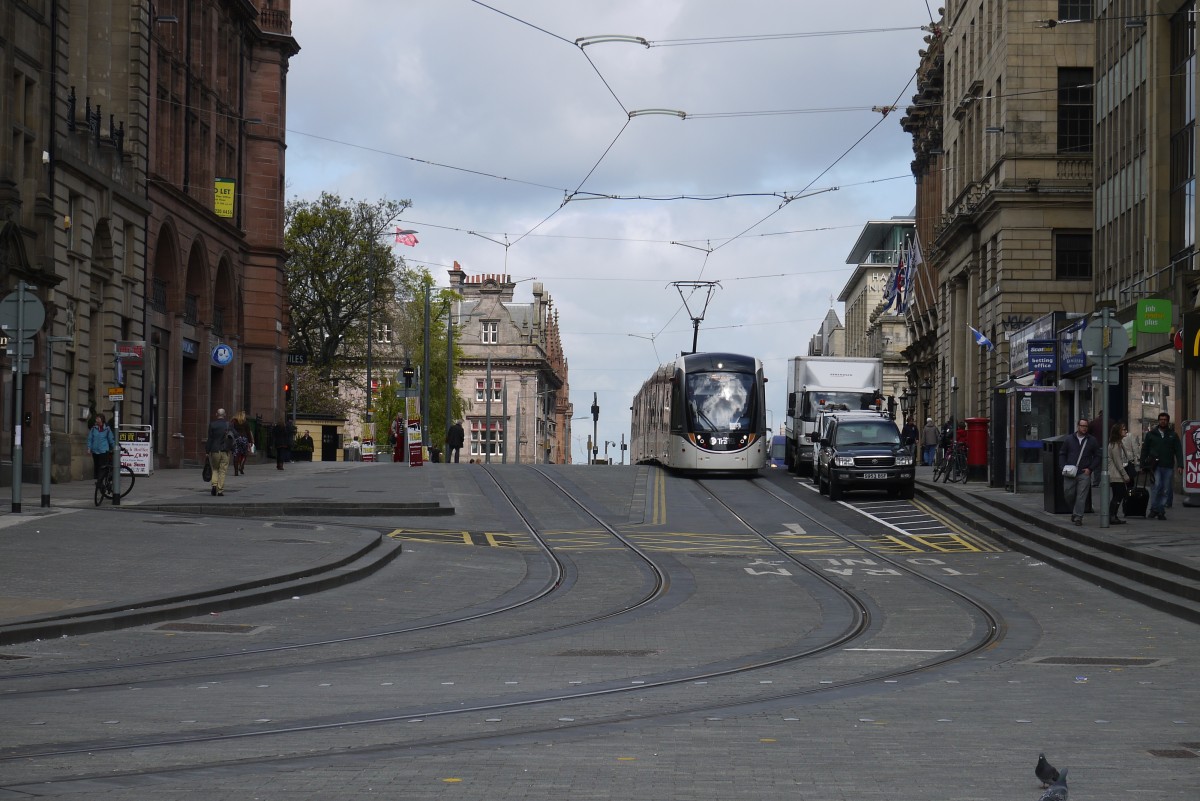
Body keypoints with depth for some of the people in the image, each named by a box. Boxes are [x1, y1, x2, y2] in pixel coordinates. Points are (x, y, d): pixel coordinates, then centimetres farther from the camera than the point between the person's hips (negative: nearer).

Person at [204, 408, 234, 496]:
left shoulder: (212, 425, -5)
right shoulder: (228, 425, -1)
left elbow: (210, 439, -6)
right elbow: (236, 436, -1)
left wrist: (207, 451, -2)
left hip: (214, 450, 0)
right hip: (225, 451, 0)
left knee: (215, 469, 15)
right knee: (222, 471, 6)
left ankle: (214, 485, -6)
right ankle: (220, 490, 2)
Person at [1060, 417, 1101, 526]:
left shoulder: (1092, 441, 6)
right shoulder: (1069, 439, 8)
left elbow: (1097, 456, 9)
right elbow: (1063, 454, 15)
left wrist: (1090, 469, -3)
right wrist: (1064, 467, 0)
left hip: (1084, 473, -1)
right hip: (1070, 472, 2)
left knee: (1081, 496, -6)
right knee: (1068, 493, 2)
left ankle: (1078, 517, -3)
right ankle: (1074, 511, 26)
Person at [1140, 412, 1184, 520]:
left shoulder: (1173, 435, 10)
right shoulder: (1151, 434, 9)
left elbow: (1178, 451, 6)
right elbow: (1145, 450, 11)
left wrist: (1180, 465, -6)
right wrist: (1143, 465, 4)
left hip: (1168, 467, 2)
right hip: (1155, 466, -2)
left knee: (1164, 490, 4)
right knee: (1157, 485, -18)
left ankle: (1161, 511, 10)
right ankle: (1154, 509, -10)